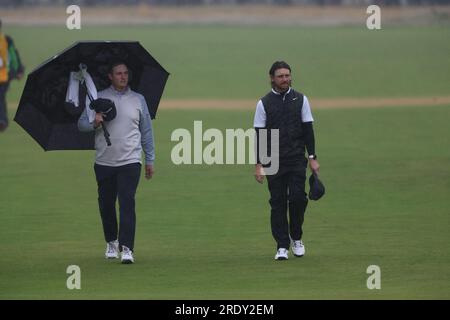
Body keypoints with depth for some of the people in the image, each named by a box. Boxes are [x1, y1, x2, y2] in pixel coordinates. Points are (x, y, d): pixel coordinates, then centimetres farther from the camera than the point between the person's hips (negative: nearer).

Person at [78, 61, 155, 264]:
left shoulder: (138, 100, 9)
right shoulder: (98, 99, 6)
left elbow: (146, 131, 13)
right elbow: (81, 124, 4)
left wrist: (150, 160, 10)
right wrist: (94, 123, -19)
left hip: (129, 162, -1)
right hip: (104, 162, 1)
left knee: (127, 203, -13)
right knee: (106, 203, 9)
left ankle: (127, 248, -18)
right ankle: (111, 242, 29)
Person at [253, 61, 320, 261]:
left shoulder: (301, 100, 7)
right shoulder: (264, 103, 3)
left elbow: (308, 130, 8)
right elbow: (259, 135, 2)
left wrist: (312, 158, 0)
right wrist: (258, 165, -5)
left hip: (297, 160, 1)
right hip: (274, 161, 0)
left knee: (297, 198, -10)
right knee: (278, 203, 0)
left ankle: (296, 238, 11)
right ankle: (282, 246, 5)